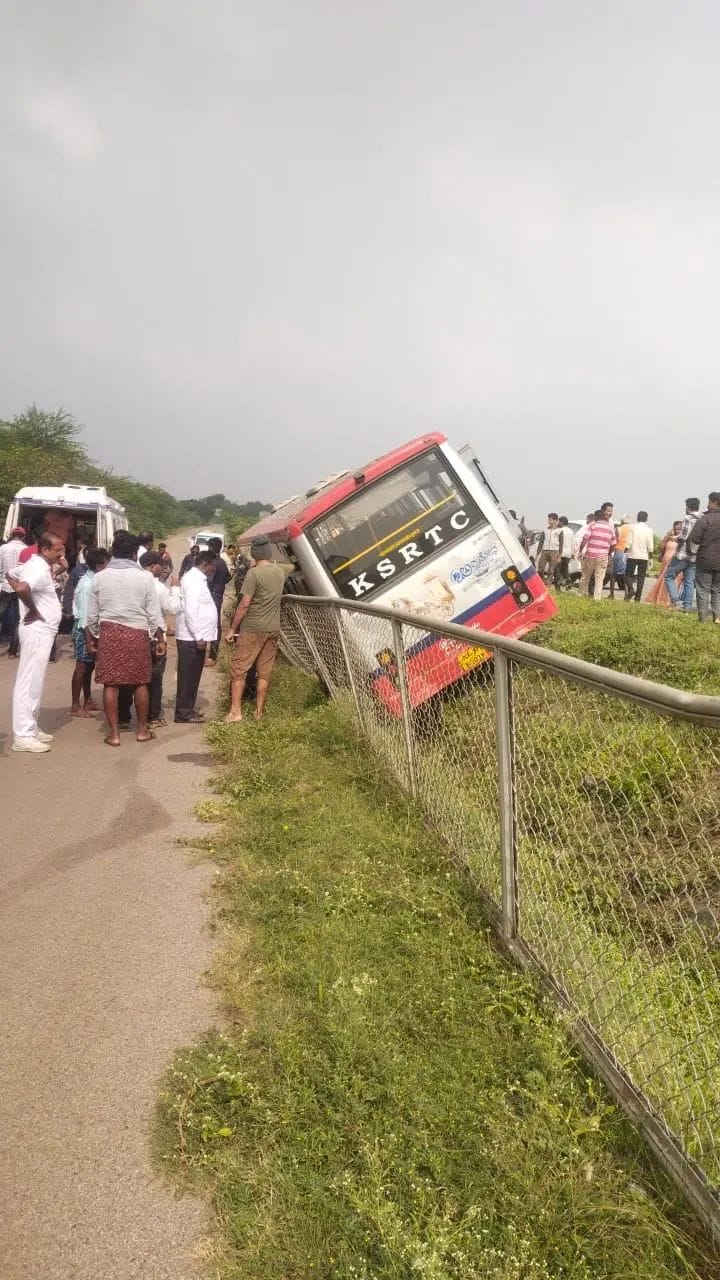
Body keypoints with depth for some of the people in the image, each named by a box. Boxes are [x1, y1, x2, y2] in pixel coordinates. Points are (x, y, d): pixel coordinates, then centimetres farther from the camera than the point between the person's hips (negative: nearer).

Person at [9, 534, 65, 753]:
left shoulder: (35, 565, 11)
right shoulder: (40, 569, -18)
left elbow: (12, 576, 28)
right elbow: (22, 588, -38)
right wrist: (33, 611, -21)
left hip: (42, 631, 10)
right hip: (38, 631, -10)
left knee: (34, 682, 15)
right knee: (29, 682, -7)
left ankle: (30, 728, 24)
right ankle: (23, 735, -3)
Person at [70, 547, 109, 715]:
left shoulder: (94, 580, 6)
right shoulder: (87, 583, -19)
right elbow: (84, 613, -21)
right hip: (84, 629, -9)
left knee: (89, 666, 16)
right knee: (81, 667, -3)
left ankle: (88, 700, 28)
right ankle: (75, 706, 3)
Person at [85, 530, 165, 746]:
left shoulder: (99, 577, 0)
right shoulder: (144, 578, -5)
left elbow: (92, 614, 5)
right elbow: (153, 613, -2)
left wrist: (91, 638, 16)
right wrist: (160, 638, 8)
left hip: (109, 633, 1)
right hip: (137, 633, -1)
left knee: (110, 684, 4)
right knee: (140, 683, 10)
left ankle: (113, 732, 7)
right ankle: (142, 730, 18)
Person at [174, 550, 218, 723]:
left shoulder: (196, 578, 14)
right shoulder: (194, 581, -18)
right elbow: (190, 612, -25)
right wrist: (199, 637, -22)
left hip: (195, 636, 10)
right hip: (192, 638, -10)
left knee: (192, 675, 16)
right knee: (188, 675, -2)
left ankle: (187, 709, 25)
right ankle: (183, 713, 5)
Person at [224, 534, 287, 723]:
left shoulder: (254, 573, -14)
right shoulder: (280, 571, 6)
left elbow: (245, 604, -17)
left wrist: (232, 629, -10)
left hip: (252, 629, -6)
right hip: (273, 629, 6)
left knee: (238, 670, 1)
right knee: (265, 673, 10)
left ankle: (235, 711, -3)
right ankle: (259, 712, 15)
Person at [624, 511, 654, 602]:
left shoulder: (633, 527, -4)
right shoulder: (649, 530, 1)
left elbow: (628, 543, -8)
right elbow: (650, 547, 0)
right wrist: (650, 558, 8)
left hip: (632, 556, -2)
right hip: (644, 557, 2)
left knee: (628, 575, 8)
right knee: (641, 578, 5)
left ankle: (631, 589, -18)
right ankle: (637, 599, 2)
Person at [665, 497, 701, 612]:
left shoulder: (688, 519, -12)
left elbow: (683, 537, -19)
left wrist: (675, 538, -1)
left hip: (683, 554, -6)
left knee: (669, 576, 5)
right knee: (689, 581, 10)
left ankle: (676, 600, -11)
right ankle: (687, 607, 8)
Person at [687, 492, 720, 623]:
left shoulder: (704, 519, -11)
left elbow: (693, 539, -12)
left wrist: (692, 551, 4)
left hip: (705, 560, -4)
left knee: (703, 590, 2)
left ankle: (704, 618, 2)